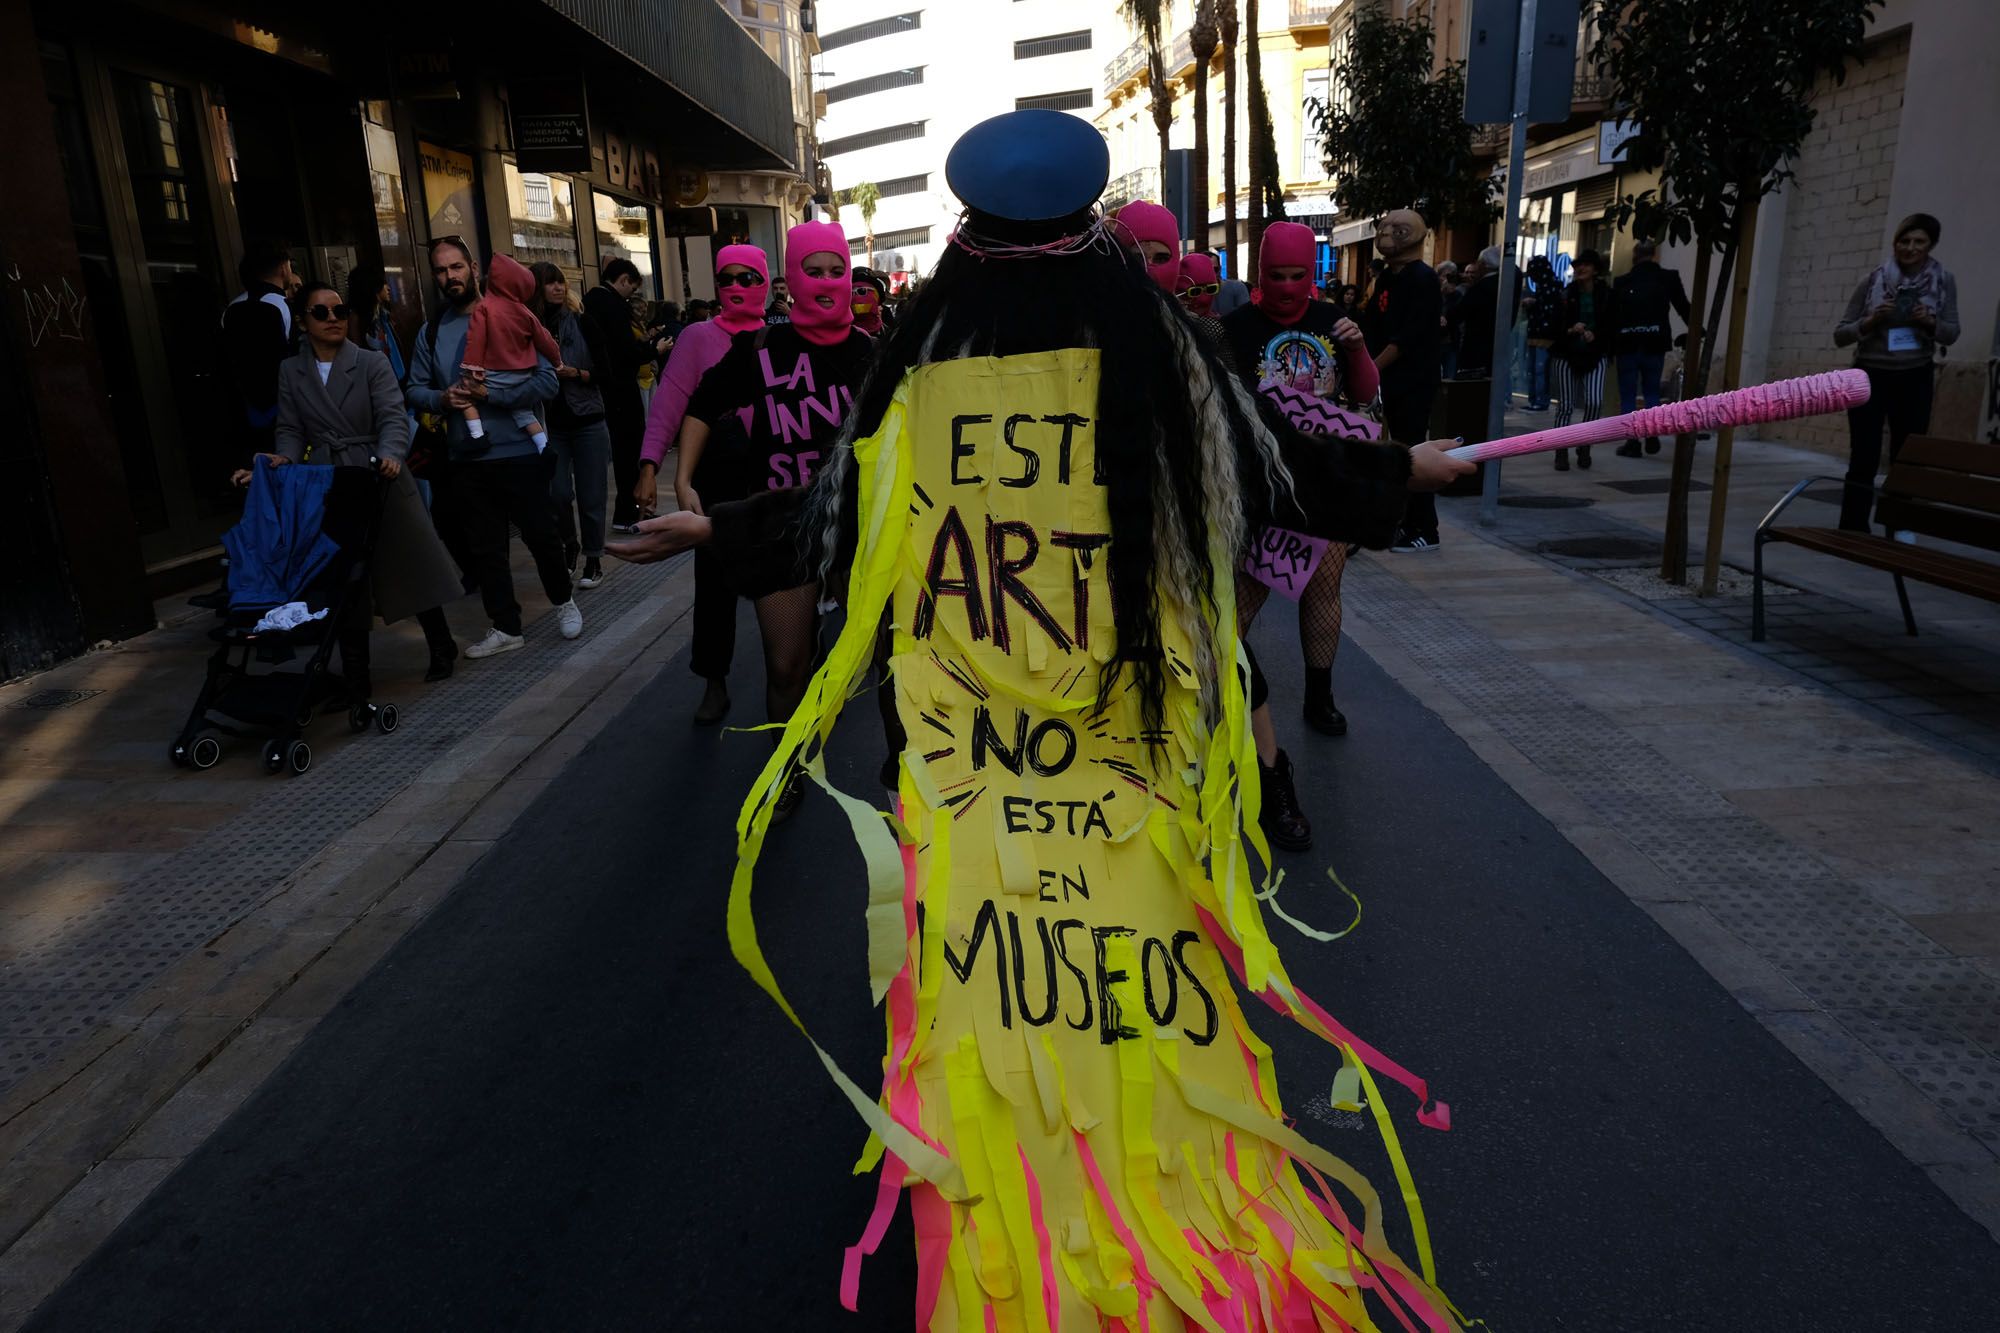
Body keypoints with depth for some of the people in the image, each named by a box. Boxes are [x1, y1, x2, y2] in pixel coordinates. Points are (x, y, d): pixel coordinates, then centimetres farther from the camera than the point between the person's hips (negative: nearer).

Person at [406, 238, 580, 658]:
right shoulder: (431, 331, 8)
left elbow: (547, 382, -11)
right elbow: (414, 390, 11)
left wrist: (492, 394, -20)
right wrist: (442, 399, -10)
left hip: (519, 451, -4)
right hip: (467, 458, 4)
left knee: (541, 535, 6)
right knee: (484, 547, 10)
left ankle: (563, 601, 31)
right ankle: (506, 627, 22)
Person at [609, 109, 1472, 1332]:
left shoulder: (923, 377, -6)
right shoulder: (1165, 360, -6)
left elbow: (831, 511, 7)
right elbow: (1290, 471, 7)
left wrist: (712, 528, 26)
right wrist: (1412, 469, 26)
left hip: (967, 764, 1)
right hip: (1138, 758, 0)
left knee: (992, 941, 16)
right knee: (1145, 960, 15)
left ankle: (1003, 1206, 35)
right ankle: (1165, 1171, 35)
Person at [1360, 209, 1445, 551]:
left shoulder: (1422, 278, -13)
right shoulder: (1387, 277, 13)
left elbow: (1407, 338, -19)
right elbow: (1372, 326, 13)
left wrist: (1370, 370, -19)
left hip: (1415, 381, -8)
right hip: (1391, 379, 8)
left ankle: (1425, 531, -1)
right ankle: (1408, 522, 19)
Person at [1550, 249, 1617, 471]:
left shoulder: (1607, 295, 2)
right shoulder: (1565, 294, 0)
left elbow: (1613, 328, 2)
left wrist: (1595, 335, -15)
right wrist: (1569, 330, -20)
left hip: (1594, 356, 0)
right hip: (1565, 355, 0)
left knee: (1595, 401, -15)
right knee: (1565, 405, -1)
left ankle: (1585, 447, 4)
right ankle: (1561, 453, 9)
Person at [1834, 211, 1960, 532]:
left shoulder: (1944, 282, 2)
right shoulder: (1874, 280, -4)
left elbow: (1952, 334, 5)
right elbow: (1839, 335, -1)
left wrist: (1930, 322, -15)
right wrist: (1871, 321, -19)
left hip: (1915, 379, 2)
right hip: (1871, 376, -2)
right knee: (1863, 459, -5)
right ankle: (1852, 531, -2)